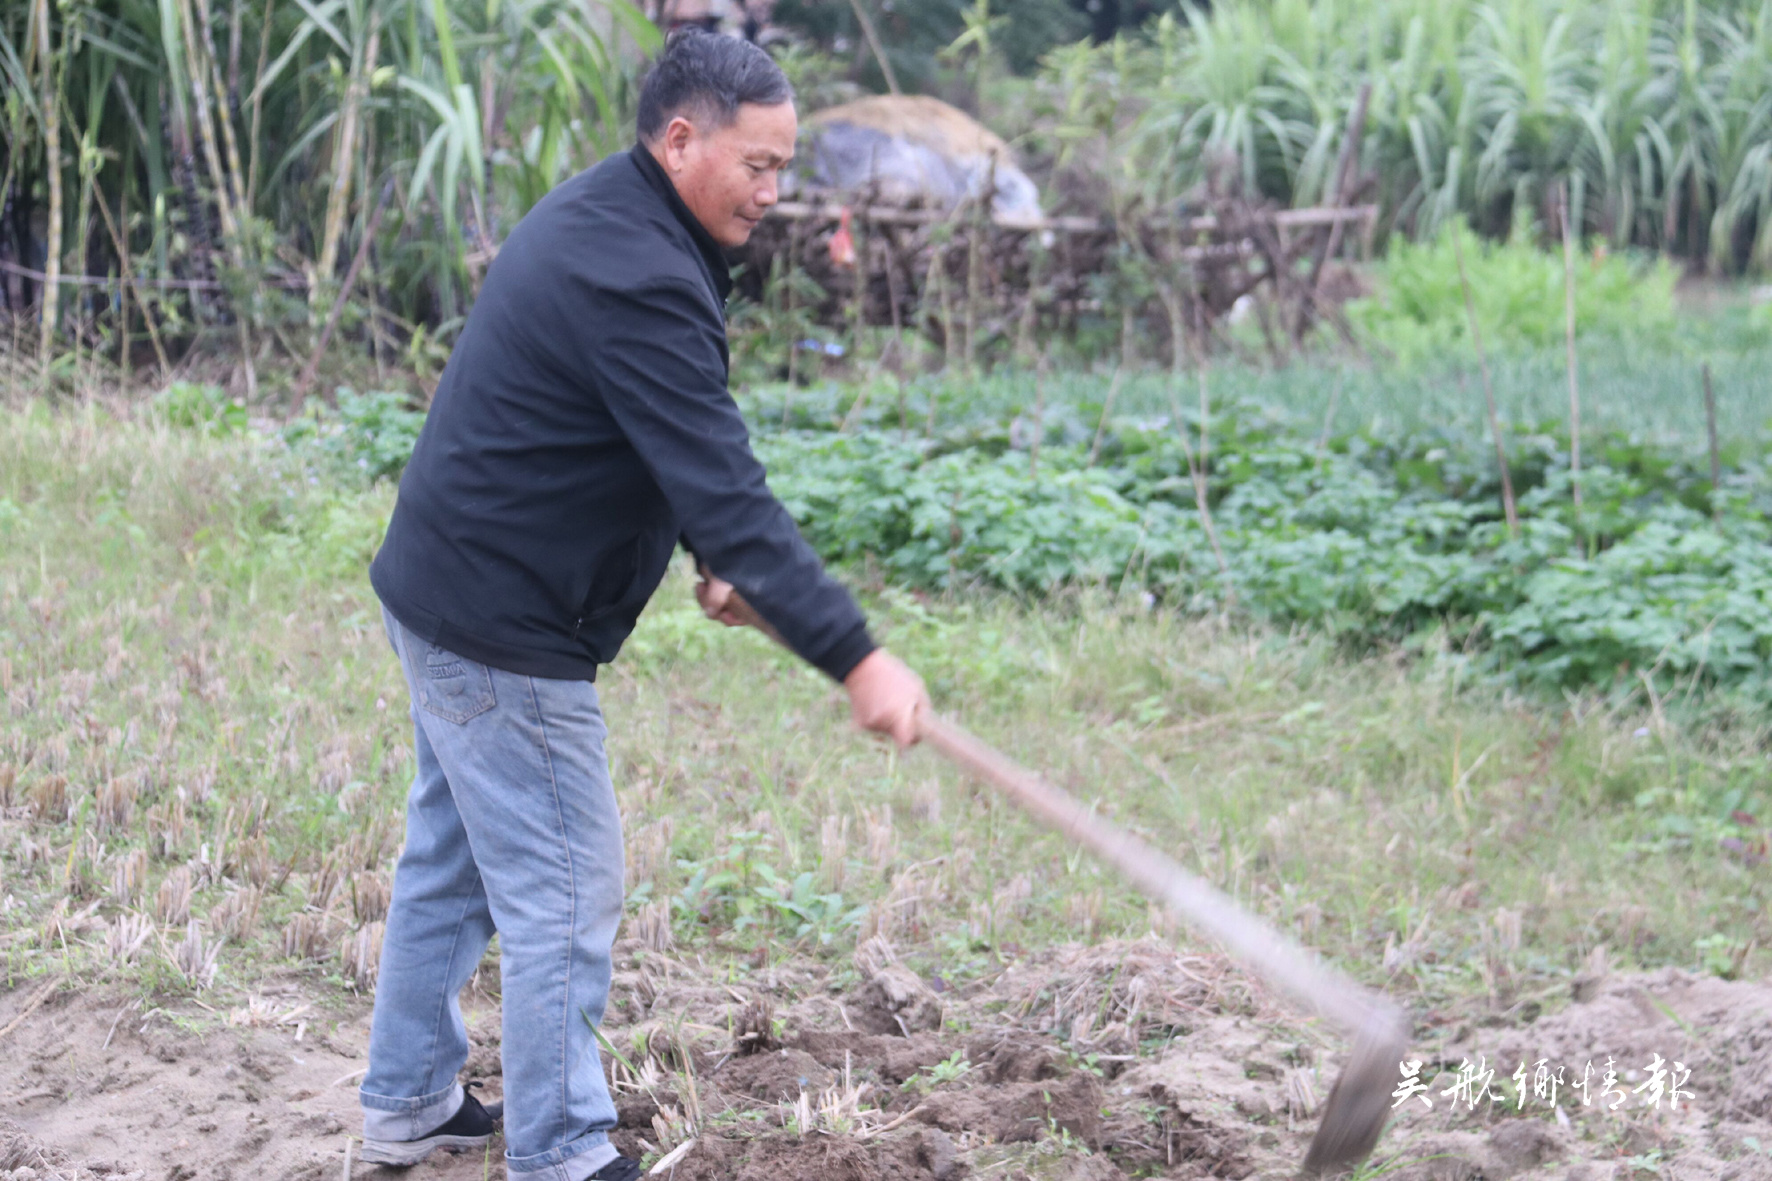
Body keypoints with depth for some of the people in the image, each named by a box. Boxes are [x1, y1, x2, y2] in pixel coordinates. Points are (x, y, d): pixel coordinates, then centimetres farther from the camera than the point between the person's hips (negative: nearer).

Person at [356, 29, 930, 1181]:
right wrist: (855, 657, -31)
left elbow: (683, 462, 15)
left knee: (454, 860, 20)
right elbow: (728, 491, -30)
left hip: (443, 590, 11)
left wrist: (718, 559, 4)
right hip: (509, 634, -11)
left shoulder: (597, 216, 8)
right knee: (562, 897, -1)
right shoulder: (640, 281, -26)